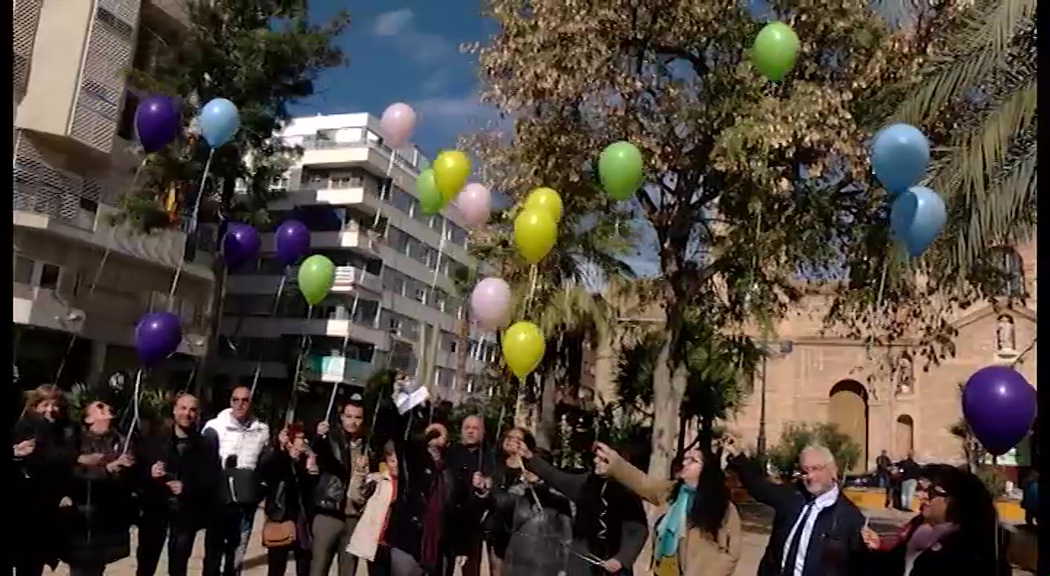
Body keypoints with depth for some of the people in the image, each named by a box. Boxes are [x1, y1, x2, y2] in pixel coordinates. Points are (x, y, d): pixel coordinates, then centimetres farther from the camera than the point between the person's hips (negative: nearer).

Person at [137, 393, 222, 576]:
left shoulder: (206, 446, 0)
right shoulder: (155, 439, 3)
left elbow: (211, 480, -5)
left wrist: (186, 487, -20)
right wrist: (149, 473, -19)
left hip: (187, 512, -1)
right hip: (154, 508, 1)